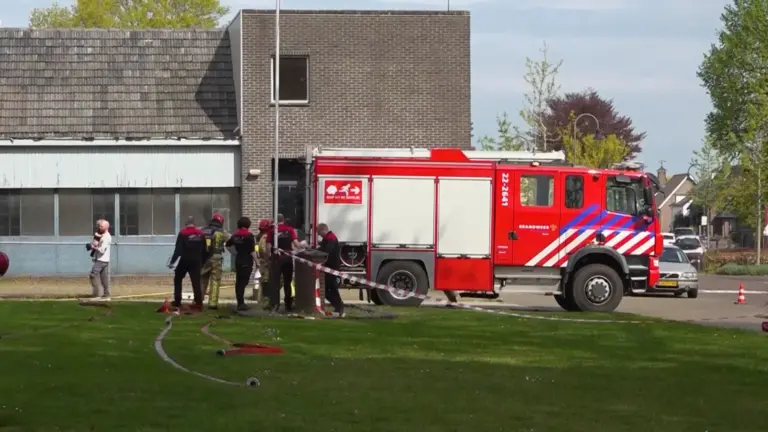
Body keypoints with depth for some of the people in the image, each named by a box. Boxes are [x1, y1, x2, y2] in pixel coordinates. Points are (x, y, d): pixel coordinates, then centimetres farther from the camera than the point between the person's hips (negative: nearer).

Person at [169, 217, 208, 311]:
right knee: (196, 282, 2)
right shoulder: (200, 233, 4)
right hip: (196, 261, 3)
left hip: (185, 260, -3)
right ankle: (198, 304, -6)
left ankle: (177, 302, 14)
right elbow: (204, 250, 8)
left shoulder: (183, 233, -9)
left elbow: (178, 249, -14)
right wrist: (203, 262, 19)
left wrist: (172, 261, -10)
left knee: (177, 279, 15)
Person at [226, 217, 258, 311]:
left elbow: (228, 244, 25)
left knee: (238, 282, 12)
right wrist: (257, 261, -10)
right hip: (247, 262, -7)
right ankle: (241, 304, -14)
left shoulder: (235, 235, 9)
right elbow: (252, 251, -16)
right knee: (243, 282, -9)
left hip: (238, 261, 7)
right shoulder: (249, 235, -12)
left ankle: (240, 302, 17)